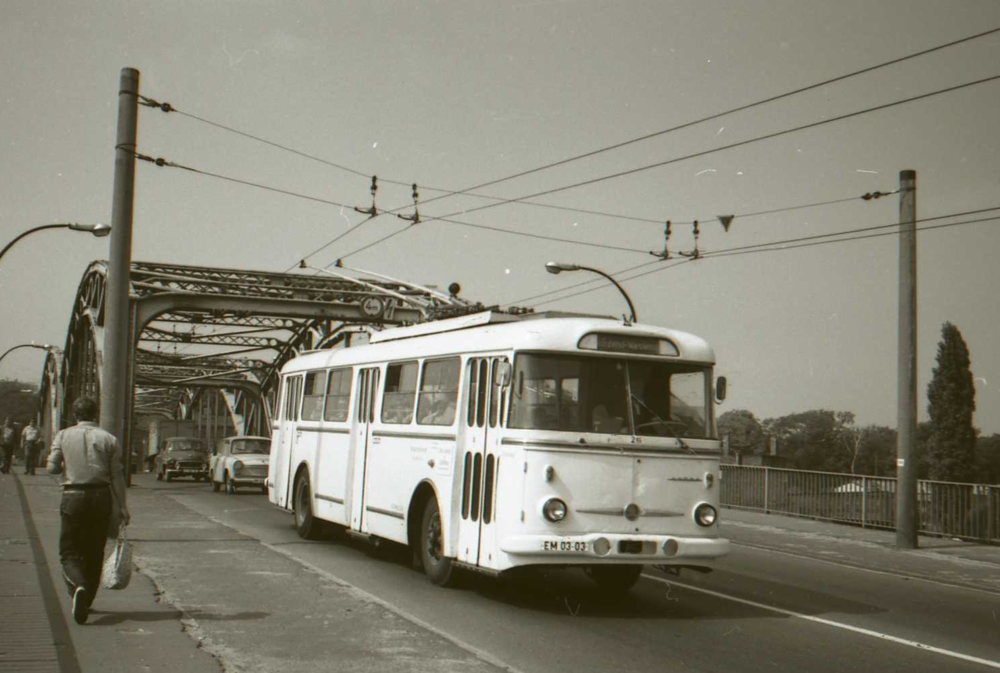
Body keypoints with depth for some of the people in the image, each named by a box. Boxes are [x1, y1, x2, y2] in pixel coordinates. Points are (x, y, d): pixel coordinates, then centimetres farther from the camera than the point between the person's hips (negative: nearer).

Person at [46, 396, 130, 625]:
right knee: (94, 552, 14)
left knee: (69, 552, 3)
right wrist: (122, 506, 2)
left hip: (73, 496, -1)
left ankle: (78, 586, -26)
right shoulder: (108, 439, 1)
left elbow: (52, 467, -3)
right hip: (101, 496, 1)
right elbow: (117, 475, -1)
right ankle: (86, 601, 23)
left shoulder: (63, 436, 0)